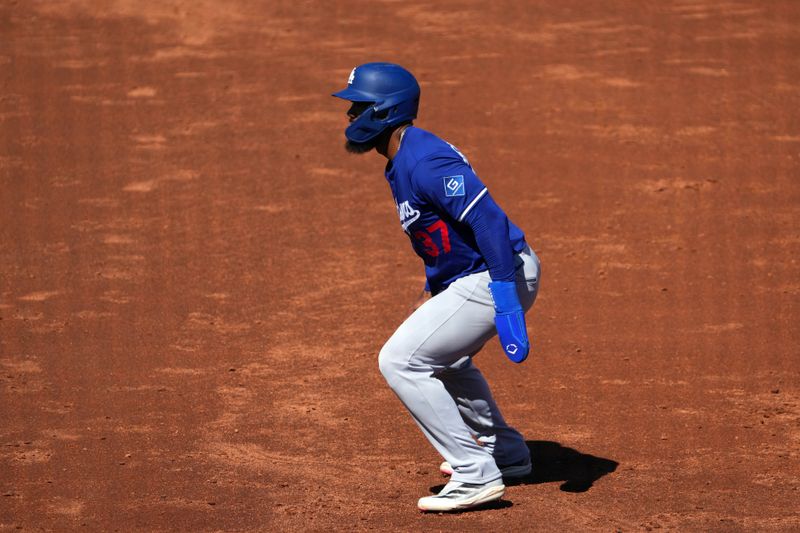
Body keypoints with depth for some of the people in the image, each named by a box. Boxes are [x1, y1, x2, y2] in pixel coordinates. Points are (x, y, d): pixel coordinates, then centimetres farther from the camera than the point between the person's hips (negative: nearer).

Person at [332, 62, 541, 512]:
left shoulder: (424, 162, -21)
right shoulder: (402, 162, 12)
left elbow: (489, 220, -28)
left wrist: (506, 301, -32)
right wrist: (434, 290, 30)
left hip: (497, 278, -11)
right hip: (486, 276, 11)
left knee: (400, 360, -10)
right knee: (442, 355, 30)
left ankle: (476, 475, -10)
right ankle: (504, 450, 41)